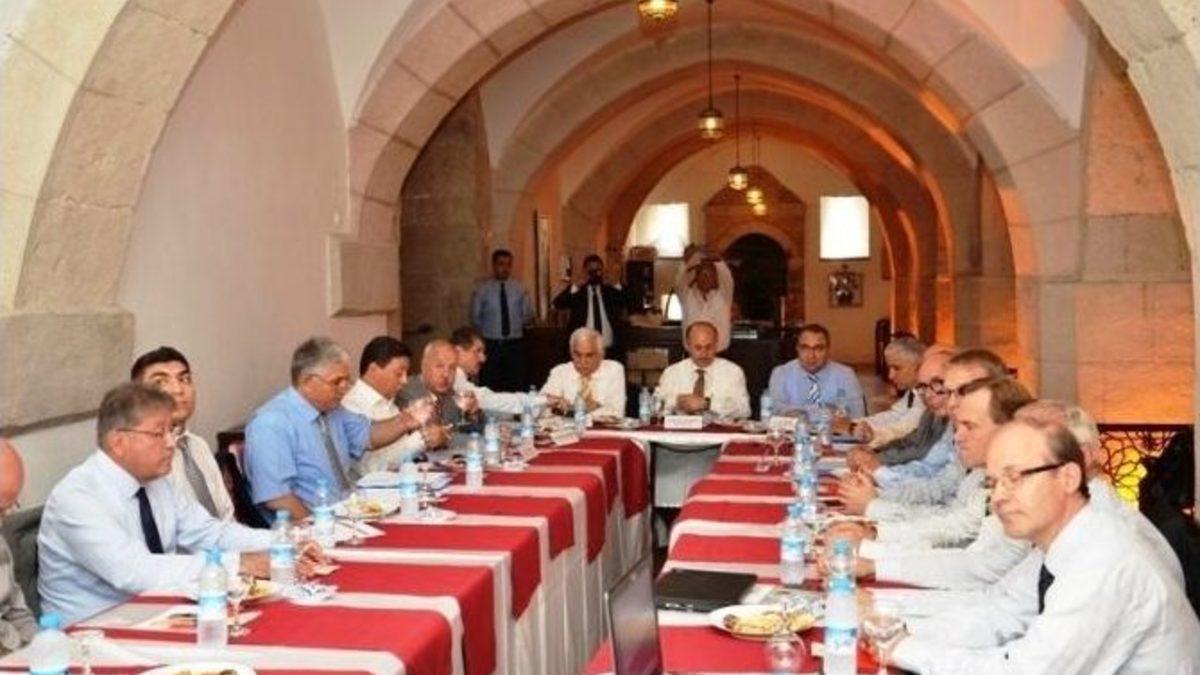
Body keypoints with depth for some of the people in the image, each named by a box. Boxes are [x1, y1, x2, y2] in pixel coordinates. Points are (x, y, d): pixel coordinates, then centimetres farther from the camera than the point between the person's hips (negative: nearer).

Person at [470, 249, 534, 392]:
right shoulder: (482, 290, -1)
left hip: (515, 344, 2)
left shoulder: (519, 288, 5)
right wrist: (489, 330, 5)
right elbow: (475, 319, 5)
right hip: (491, 345, -2)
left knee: (518, 388, 1)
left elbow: (528, 315, 12)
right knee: (490, 388, -1)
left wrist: (516, 325, 3)